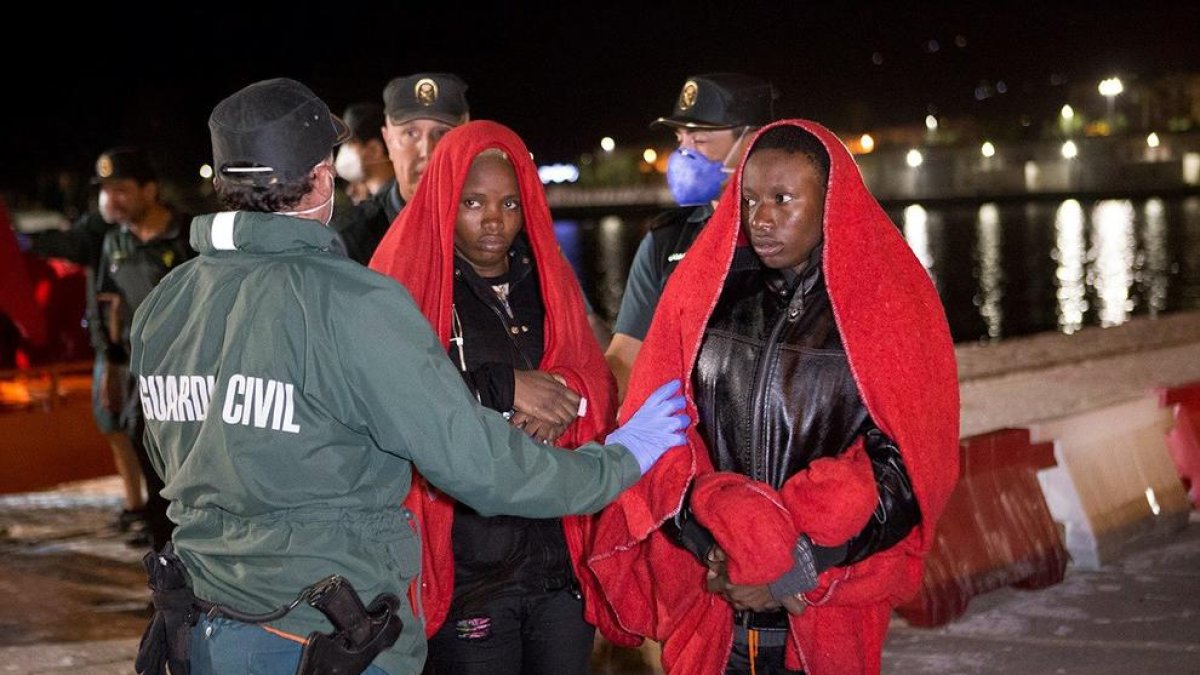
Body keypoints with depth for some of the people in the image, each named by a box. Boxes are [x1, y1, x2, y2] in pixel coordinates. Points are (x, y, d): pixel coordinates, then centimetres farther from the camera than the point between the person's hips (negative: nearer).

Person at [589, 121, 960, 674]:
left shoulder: (889, 305, -4)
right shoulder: (705, 289, 3)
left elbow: (903, 467, -8)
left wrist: (797, 564, -15)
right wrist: (717, 540, -15)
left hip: (831, 610, -2)